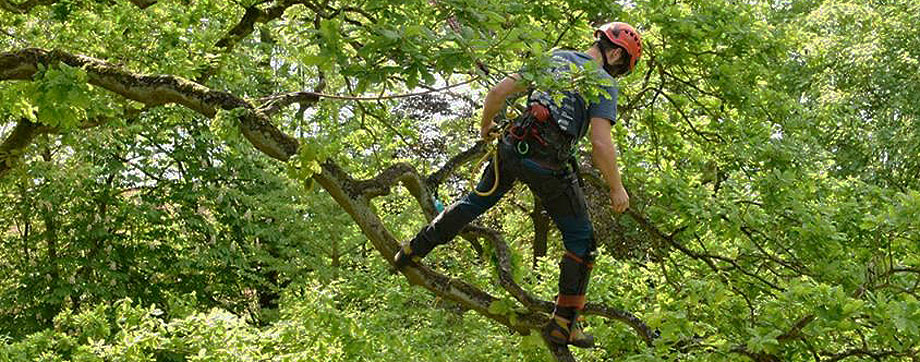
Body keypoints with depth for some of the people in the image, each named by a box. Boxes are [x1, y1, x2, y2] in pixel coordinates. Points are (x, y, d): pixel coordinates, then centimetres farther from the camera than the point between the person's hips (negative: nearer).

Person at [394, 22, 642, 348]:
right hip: (550, 165, -4)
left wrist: (486, 126, 31)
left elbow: (500, 91, 13)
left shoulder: (551, 57, 15)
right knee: (580, 239, 11)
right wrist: (617, 188, 1)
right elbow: (600, 143, -12)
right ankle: (564, 324, 12)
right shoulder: (604, 83, 0)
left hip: (512, 148, 5)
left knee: (476, 201, 28)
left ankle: (413, 251, 32)